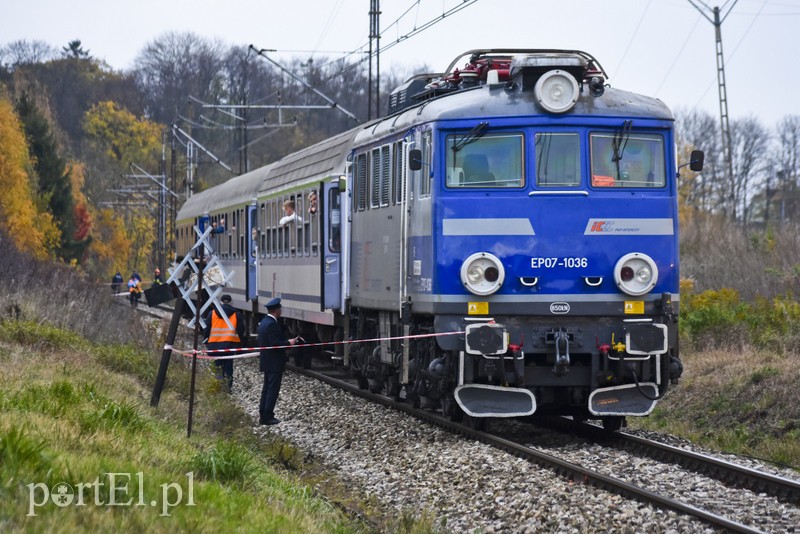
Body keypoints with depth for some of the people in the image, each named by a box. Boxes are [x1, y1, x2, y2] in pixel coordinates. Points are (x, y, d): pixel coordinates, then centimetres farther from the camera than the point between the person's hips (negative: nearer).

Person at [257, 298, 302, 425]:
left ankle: (263, 415, 18)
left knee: (267, 388, 15)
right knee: (273, 389, -5)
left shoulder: (264, 322, 11)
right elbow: (275, 344, -25)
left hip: (267, 362, 10)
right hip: (274, 362, -10)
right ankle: (267, 416, -5)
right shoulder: (272, 324, -21)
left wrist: (288, 341, 12)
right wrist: (289, 343, -11)